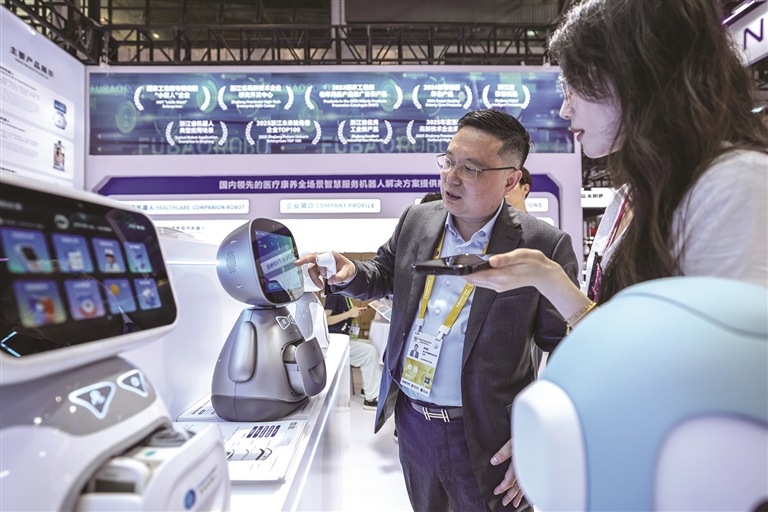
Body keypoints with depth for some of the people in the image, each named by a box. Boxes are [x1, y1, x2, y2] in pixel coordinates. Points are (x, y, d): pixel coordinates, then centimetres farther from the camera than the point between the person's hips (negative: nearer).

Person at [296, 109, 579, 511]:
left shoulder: (544, 247, -16)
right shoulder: (417, 219, -2)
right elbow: (383, 277, 12)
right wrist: (347, 273, -10)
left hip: (484, 433, -4)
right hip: (411, 417, 5)